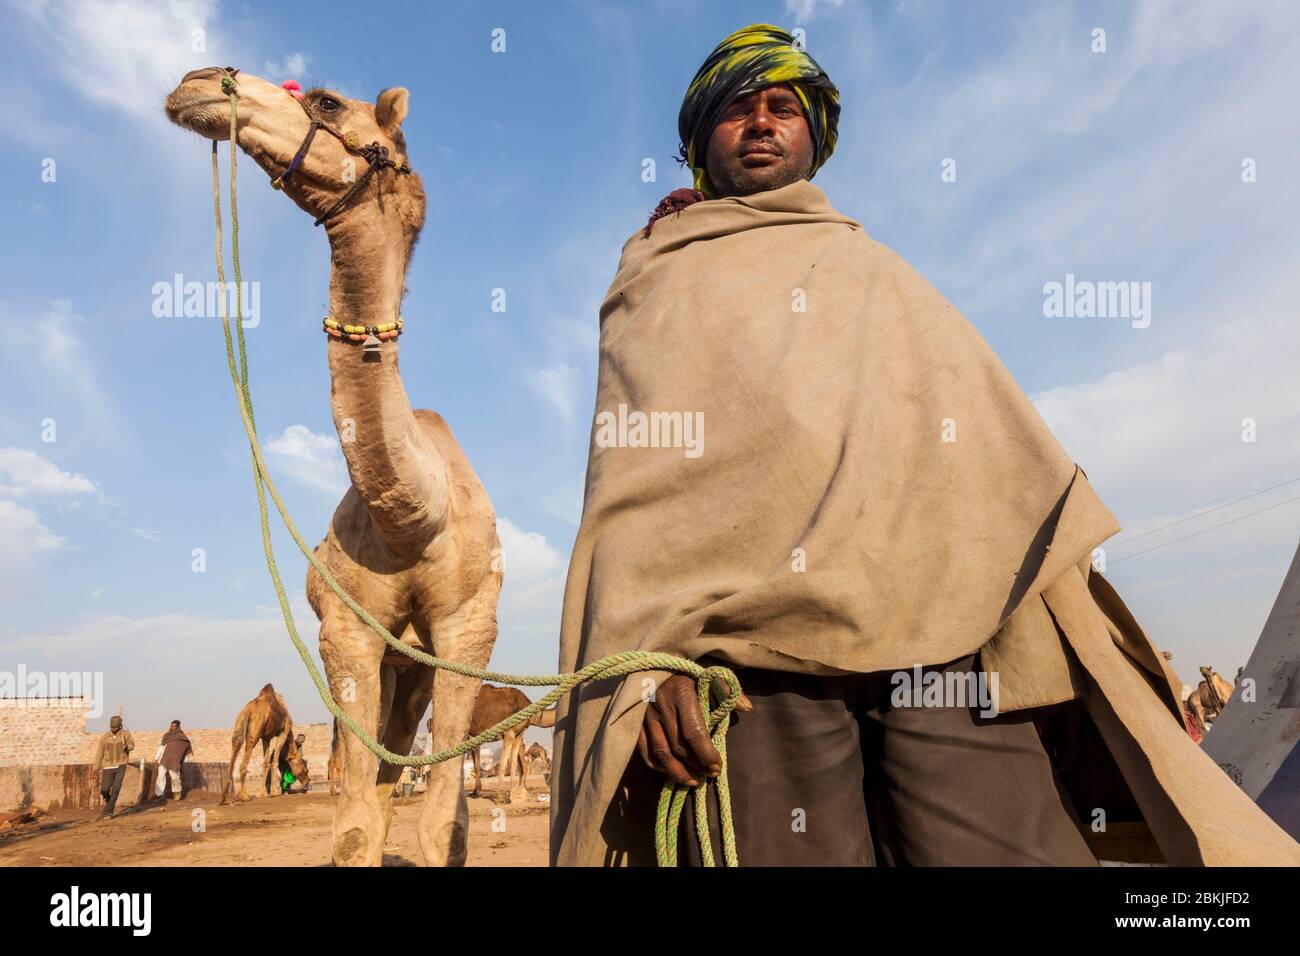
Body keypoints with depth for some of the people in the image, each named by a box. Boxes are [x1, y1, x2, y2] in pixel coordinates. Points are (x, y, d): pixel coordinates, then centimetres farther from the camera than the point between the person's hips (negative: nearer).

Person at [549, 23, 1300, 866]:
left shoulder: (879, 274, 28)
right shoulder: (661, 288, 19)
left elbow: (999, 446, 20)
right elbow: (631, 480, 3)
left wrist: (1081, 625, 7)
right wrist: (650, 655, -13)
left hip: (946, 634, 3)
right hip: (752, 648, -2)